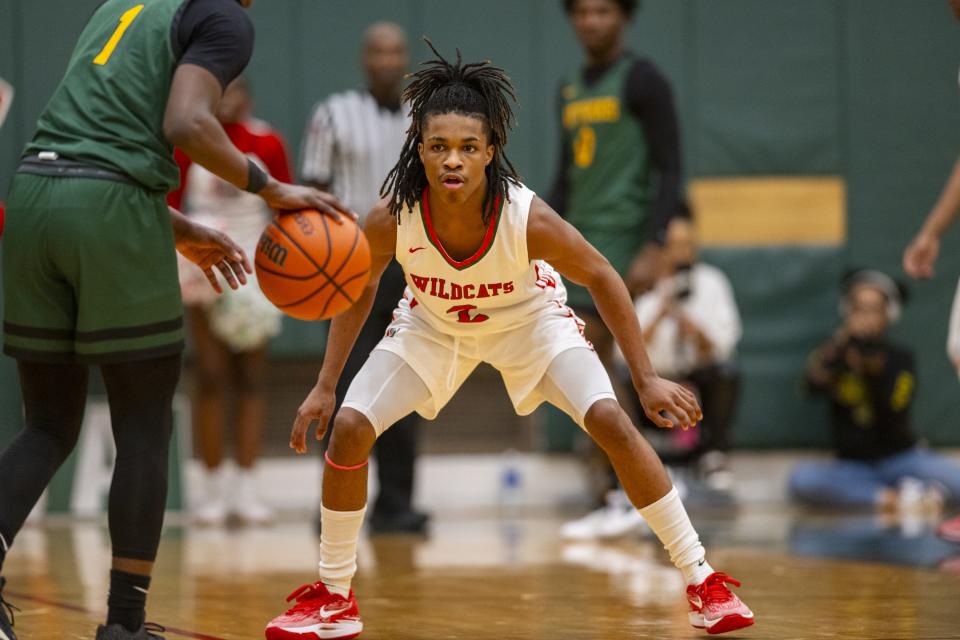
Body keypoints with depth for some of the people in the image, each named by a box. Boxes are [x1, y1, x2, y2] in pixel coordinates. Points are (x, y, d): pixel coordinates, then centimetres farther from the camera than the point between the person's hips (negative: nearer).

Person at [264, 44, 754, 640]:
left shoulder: (528, 218, -36)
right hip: (433, 323, 2)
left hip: (528, 318, -2)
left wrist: (647, 379, -19)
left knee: (614, 426, -17)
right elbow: (359, 291, -9)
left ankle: (703, 582, -5)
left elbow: (602, 278, -19)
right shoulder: (391, 220, -32)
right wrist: (325, 386, -12)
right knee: (348, 430, -11)